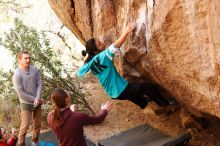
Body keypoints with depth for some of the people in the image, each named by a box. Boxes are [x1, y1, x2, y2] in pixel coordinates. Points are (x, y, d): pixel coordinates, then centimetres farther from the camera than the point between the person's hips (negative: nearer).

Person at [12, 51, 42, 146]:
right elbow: (21, 93, -19)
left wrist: (37, 98, -16)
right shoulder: (17, 75, -21)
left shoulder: (34, 69, -9)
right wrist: (34, 99, -13)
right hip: (26, 103, -4)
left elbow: (39, 84, -4)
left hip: (37, 101, 5)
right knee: (25, 125, 2)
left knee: (37, 124, 15)